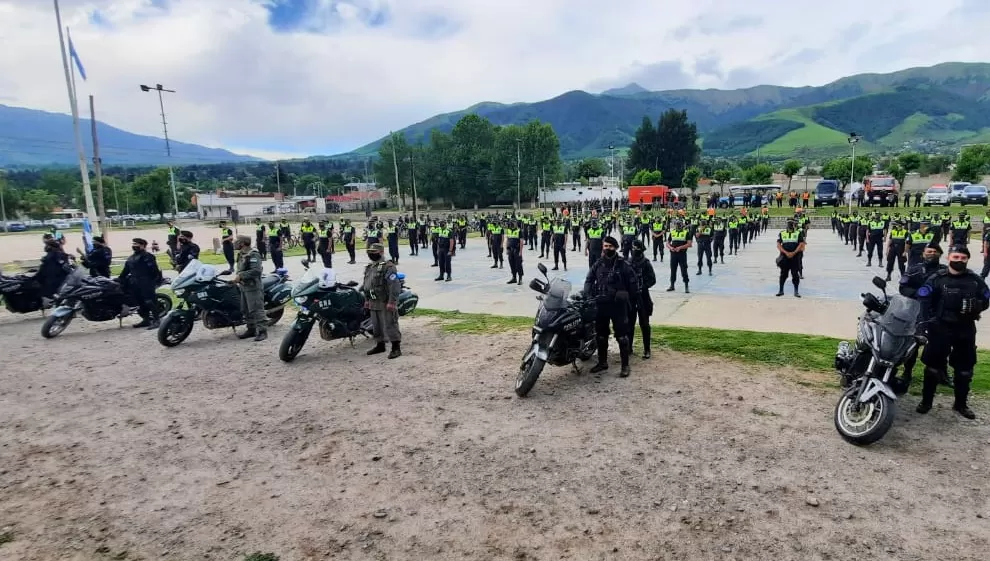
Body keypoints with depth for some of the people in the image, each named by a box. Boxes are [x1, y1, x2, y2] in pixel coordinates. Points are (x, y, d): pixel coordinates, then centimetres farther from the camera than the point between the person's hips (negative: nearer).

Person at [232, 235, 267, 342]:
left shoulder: (253, 255, -16)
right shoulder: (241, 254, 14)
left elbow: (256, 271, -28)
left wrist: (240, 276, -27)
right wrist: (237, 276, 8)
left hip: (253, 287, -10)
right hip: (244, 286, 10)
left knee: (256, 310, -10)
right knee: (245, 310, 15)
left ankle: (262, 331, -7)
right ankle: (251, 329, 24)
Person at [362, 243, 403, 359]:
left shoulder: (388, 266, -15)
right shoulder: (369, 267, 15)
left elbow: (395, 285, -22)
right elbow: (366, 284, 25)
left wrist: (392, 302, -25)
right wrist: (367, 300, 22)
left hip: (386, 303, -9)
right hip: (373, 303, 9)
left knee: (390, 325, -6)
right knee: (376, 325, 16)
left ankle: (396, 348, 0)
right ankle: (380, 345, 30)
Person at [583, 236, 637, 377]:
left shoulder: (623, 264, -5)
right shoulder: (598, 264, 8)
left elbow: (632, 282, -2)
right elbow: (589, 280, 12)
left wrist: (626, 297, 2)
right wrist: (588, 296, -1)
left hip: (618, 305, -5)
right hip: (600, 304, 5)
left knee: (622, 336, -2)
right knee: (600, 335, 14)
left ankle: (625, 365, 7)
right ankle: (602, 362, 28)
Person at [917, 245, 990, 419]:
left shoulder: (975, 280, 3)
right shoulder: (937, 279, -4)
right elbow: (923, 298, -5)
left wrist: (976, 307, -12)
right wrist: (931, 317, -12)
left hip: (966, 329, 3)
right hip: (941, 328, -3)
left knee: (964, 369, 12)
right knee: (933, 366, 3)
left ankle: (960, 404, 27)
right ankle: (926, 401, 14)